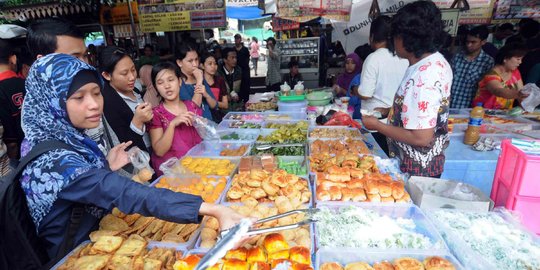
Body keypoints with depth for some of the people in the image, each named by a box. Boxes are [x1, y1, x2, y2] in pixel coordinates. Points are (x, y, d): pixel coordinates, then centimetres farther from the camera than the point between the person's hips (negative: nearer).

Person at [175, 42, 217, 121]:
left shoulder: (200, 77, 7)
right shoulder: (177, 84, -9)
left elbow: (214, 106, 8)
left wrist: (206, 94, -11)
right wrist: (199, 82, -15)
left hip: (209, 123, 4)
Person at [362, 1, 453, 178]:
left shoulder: (420, 80, -30)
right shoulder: (438, 61, -1)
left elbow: (421, 138, -29)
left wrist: (377, 126, -20)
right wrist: (390, 110, 10)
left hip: (416, 169, -9)